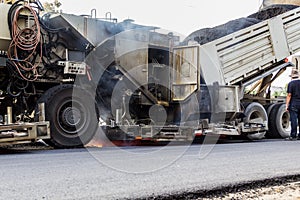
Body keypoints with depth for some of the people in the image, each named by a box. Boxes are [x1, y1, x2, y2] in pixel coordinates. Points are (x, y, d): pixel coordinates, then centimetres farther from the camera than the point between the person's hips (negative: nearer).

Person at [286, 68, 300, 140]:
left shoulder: (291, 83, -7)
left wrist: (287, 105, -8)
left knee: (294, 120, -3)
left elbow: (289, 95, -11)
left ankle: (293, 136, -2)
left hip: (293, 104, -5)